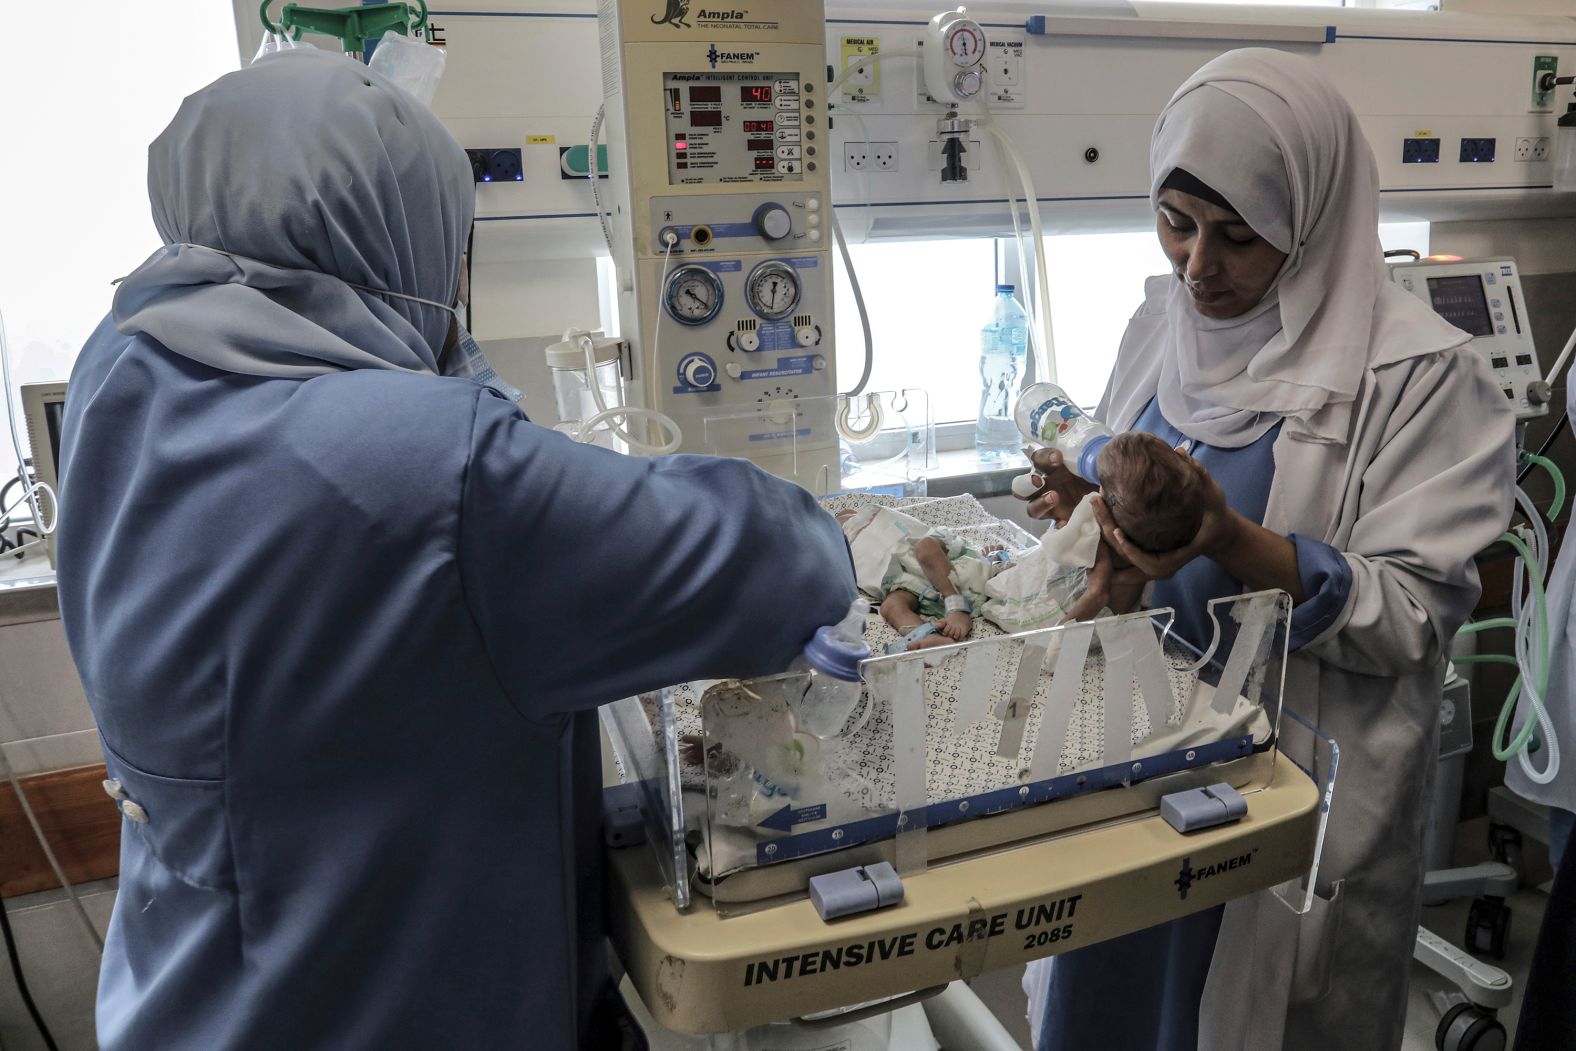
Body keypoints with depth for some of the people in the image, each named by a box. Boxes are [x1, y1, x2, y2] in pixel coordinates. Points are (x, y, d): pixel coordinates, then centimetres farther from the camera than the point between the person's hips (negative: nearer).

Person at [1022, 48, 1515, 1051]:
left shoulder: (1421, 372, -15)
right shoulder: (1162, 322, 2)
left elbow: (1415, 614, -15)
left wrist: (1238, 545, -29)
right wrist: (1092, 505, -11)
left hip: (1308, 792, -4)